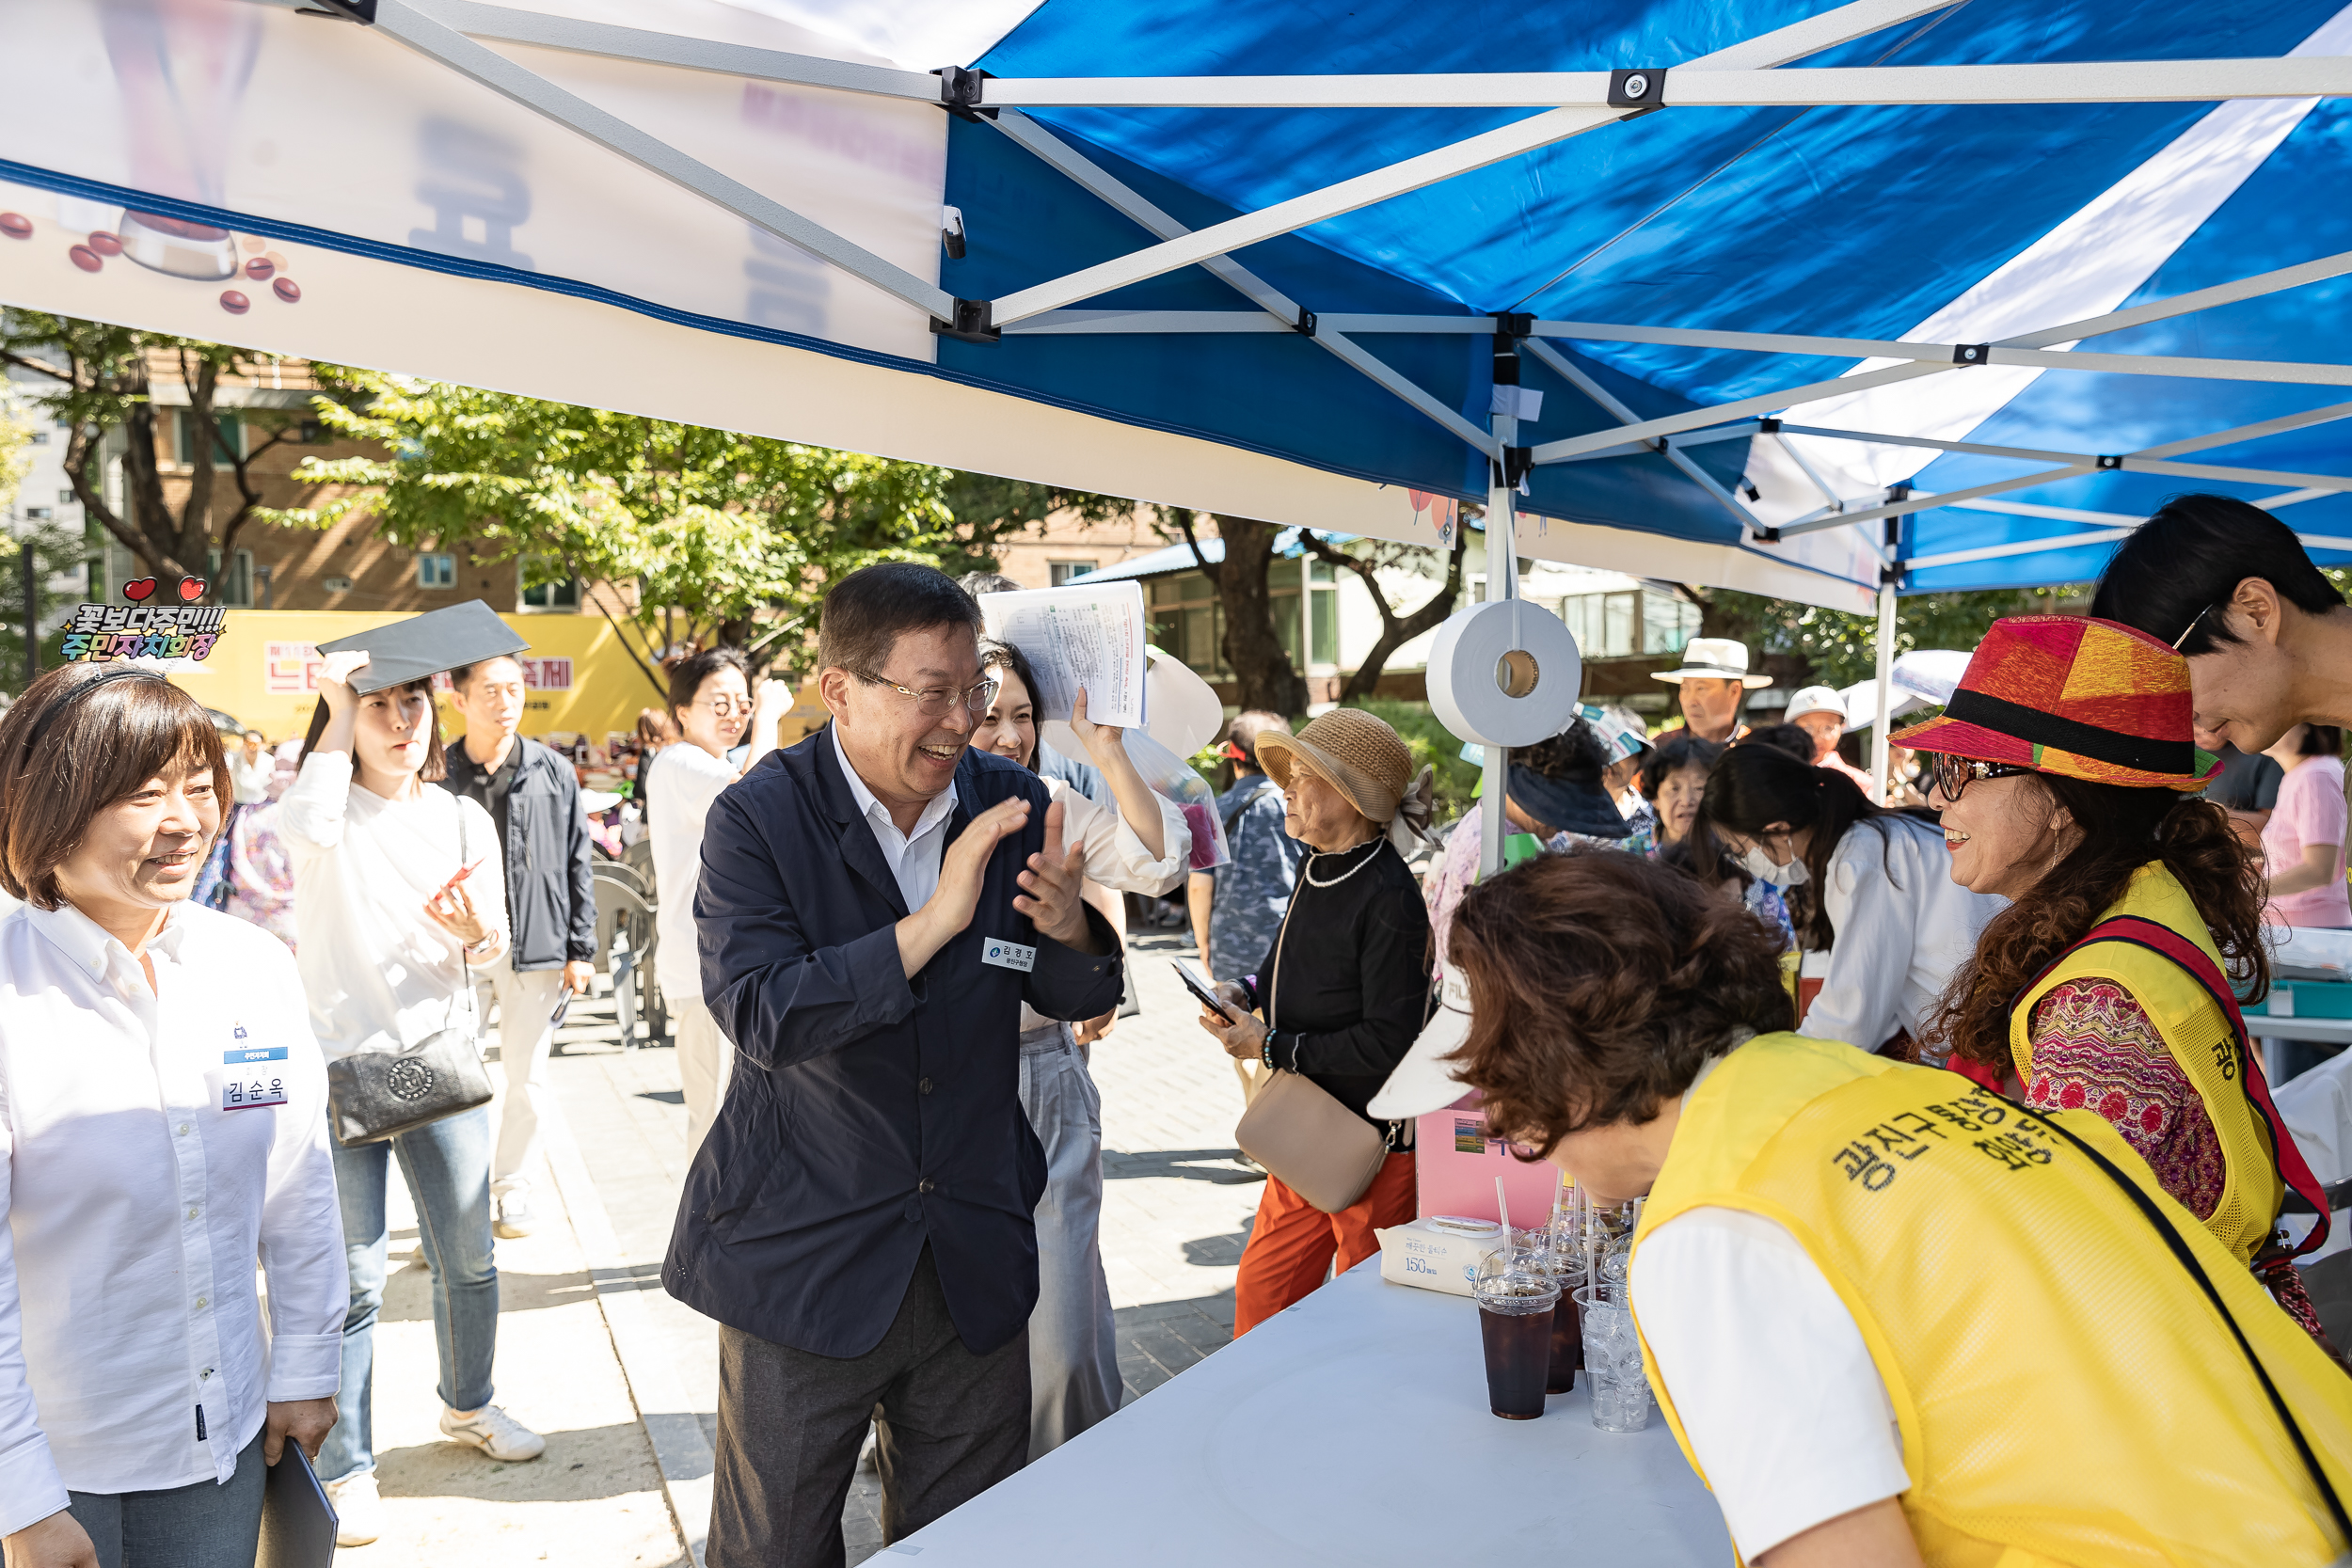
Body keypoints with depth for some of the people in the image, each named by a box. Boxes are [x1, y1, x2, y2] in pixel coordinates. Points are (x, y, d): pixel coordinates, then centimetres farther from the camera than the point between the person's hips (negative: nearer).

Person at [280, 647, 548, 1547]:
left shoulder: (465, 820, 7)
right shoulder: (331, 802, -2)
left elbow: (494, 952, 8)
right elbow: (305, 831, -29)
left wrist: (476, 933, -16)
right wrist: (339, 713, -21)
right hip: (341, 1067, -3)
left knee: (468, 1259, 13)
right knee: (353, 1279, 2)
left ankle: (467, 1405, 36)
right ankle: (346, 1465, 18)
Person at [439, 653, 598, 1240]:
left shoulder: (554, 774, 3)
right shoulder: (437, 778, 0)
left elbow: (578, 866, 5)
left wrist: (580, 950, 1)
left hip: (537, 949, 1)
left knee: (528, 1079, 9)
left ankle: (513, 1188, 26)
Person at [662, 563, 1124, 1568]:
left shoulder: (1010, 805, -1)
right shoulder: (756, 822, -12)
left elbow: (1076, 1000, 5)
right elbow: (758, 1015, -25)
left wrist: (1070, 928, -18)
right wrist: (931, 923, -32)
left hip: (974, 1259, 4)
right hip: (804, 1258, -3)